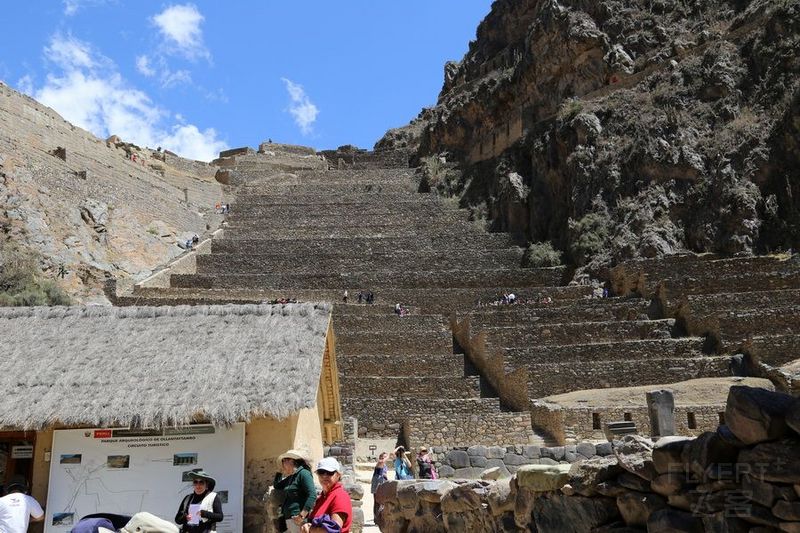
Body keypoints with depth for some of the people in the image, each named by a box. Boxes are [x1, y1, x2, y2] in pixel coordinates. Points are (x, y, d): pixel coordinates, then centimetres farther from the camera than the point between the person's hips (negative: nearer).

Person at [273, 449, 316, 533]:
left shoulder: (303, 473, -8)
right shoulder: (290, 478, 17)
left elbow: (312, 495, -18)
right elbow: (276, 486, 33)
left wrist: (302, 516, -23)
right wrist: (280, 471, 20)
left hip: (297, 520, -8)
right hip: (288, 519, 8)